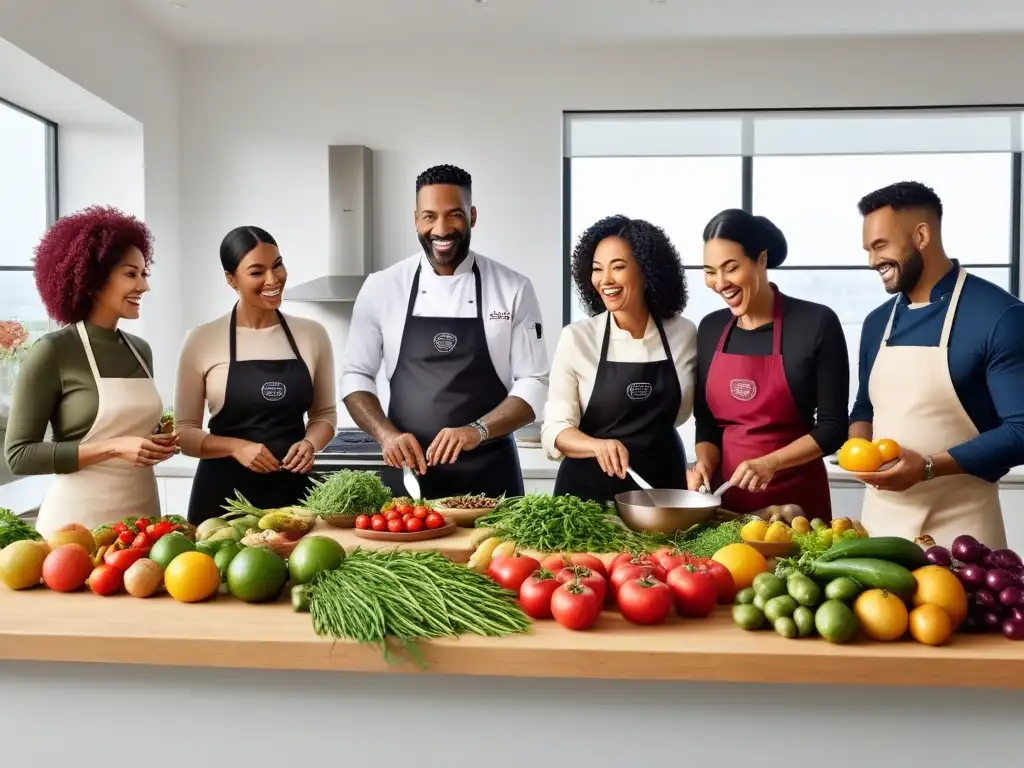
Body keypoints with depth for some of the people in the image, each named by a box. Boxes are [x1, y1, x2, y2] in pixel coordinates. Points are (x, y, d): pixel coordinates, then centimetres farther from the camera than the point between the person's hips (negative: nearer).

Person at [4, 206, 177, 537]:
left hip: (143, 513, 6)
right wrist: (113, 448, -19)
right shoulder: (52, 352, -10)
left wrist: (158, 444, -1)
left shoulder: (141, 350, 7)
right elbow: (19, 455, -11)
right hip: (80, 519, -5)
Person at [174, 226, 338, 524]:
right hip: (223, 493, -2)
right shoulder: (202, 341, -4)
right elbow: (183, 431, 0)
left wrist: (310, 443, -9)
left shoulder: (312, 334, 2)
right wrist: (236, 447, -17)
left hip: (294, 490, 2)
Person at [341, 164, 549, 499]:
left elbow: (533, 384, -5)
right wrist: (387, 434, -13)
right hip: (408, 471, 1)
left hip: (490, 474, -1)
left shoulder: (513, 289, -3)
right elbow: (356, 376, 4)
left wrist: (477, 431, -20)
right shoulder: (381, 287, 0)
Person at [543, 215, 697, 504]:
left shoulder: (685, 334, -3)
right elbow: (554, 429, -14)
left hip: (663, 485, 2)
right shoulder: (576, 337, -10)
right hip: (589, 488, -2)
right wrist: (599, 445, -30)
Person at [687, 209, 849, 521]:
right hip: (725, 496, 4)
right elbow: (706, 421, 9)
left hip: (796, 499, -3)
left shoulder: (816, 323, -10)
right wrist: (705, 463, -10)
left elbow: (833, 427, -9)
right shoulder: (710, 329, 3)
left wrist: (770, 463, -20)